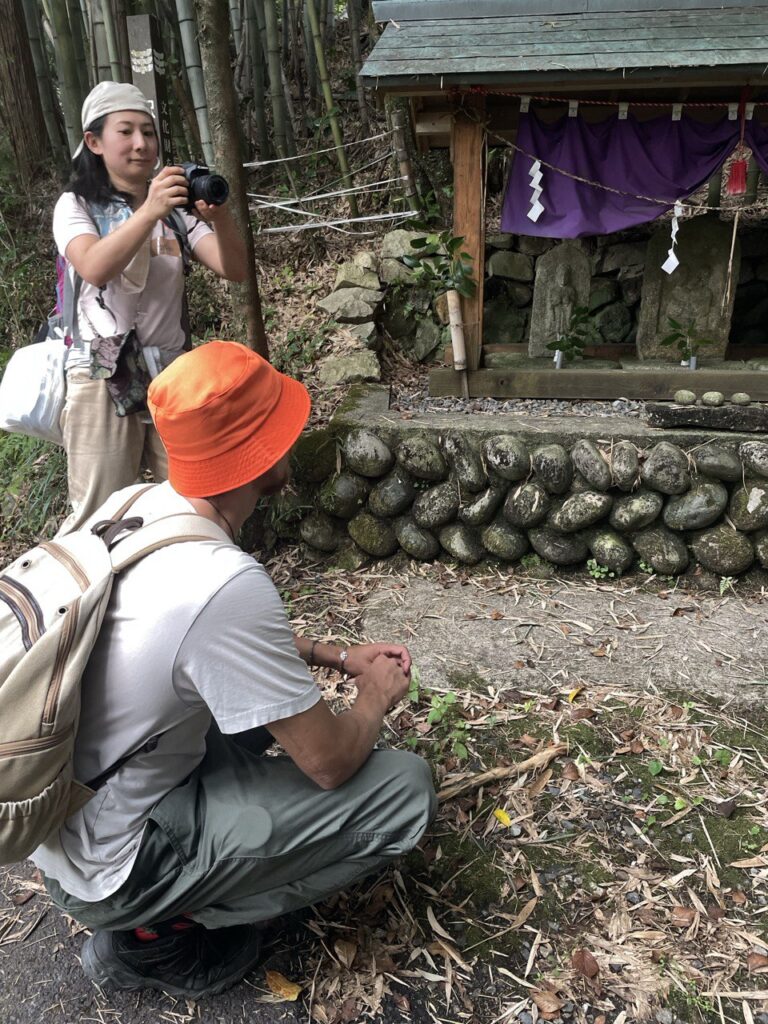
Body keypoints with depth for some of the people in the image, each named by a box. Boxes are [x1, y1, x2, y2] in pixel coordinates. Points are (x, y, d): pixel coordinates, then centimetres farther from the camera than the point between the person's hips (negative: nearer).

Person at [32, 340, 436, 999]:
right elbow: (330, 762, -21)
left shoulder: (142, 507, -6)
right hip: (108, 867, -8)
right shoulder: (224, 583, -32)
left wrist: (340, 657, 9)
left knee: (278, 681, 21)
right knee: (405, 789, -12)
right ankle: (158, 930, 0)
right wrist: (378, 696, 0)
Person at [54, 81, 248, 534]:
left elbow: (235, 269, -6)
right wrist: (149, 212, -36)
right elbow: (95, 269, -23)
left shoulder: (178, 204, 8)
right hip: (103, 376, -3)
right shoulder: (77, 205, -1)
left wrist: (220, 216, -26)